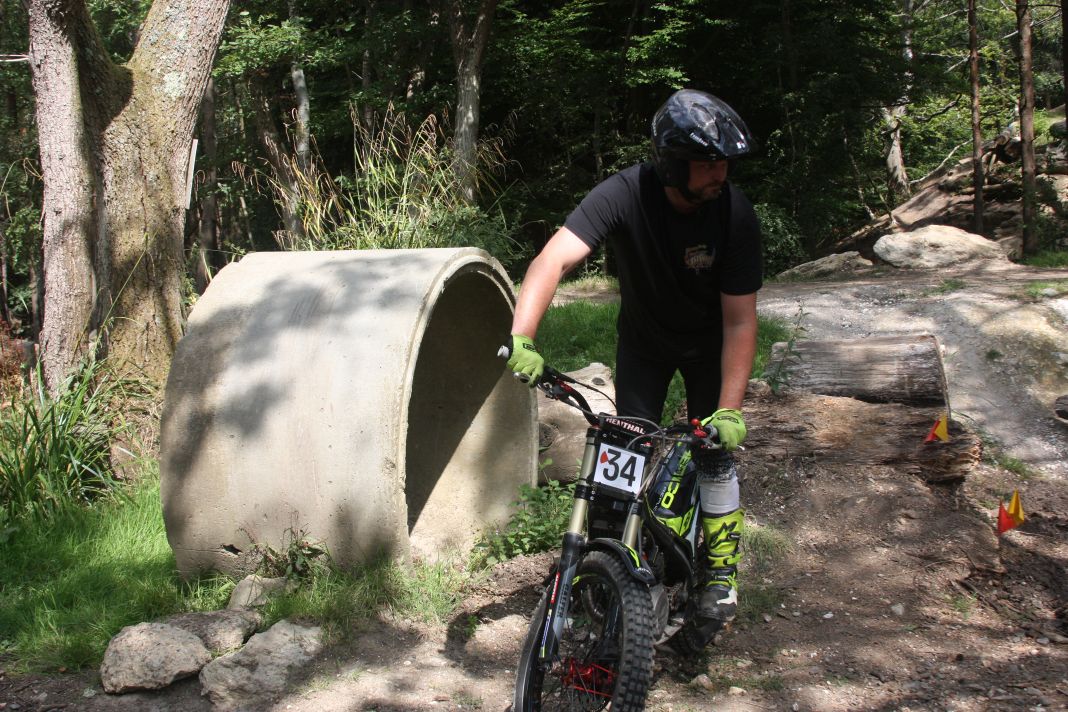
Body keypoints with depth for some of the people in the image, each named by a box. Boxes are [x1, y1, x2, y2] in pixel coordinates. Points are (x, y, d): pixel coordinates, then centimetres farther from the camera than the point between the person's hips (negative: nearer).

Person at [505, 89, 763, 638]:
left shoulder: (735, 215, -28)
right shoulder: (626, 194, -31)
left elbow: (740, 321, -26)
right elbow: (555, 258, -42)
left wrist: (730, 409, -34)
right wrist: (521, 339, -56)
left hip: (708, 345, 0)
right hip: (642, 340, 1)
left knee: (716, 450, -4)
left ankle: (720, 573, 15)